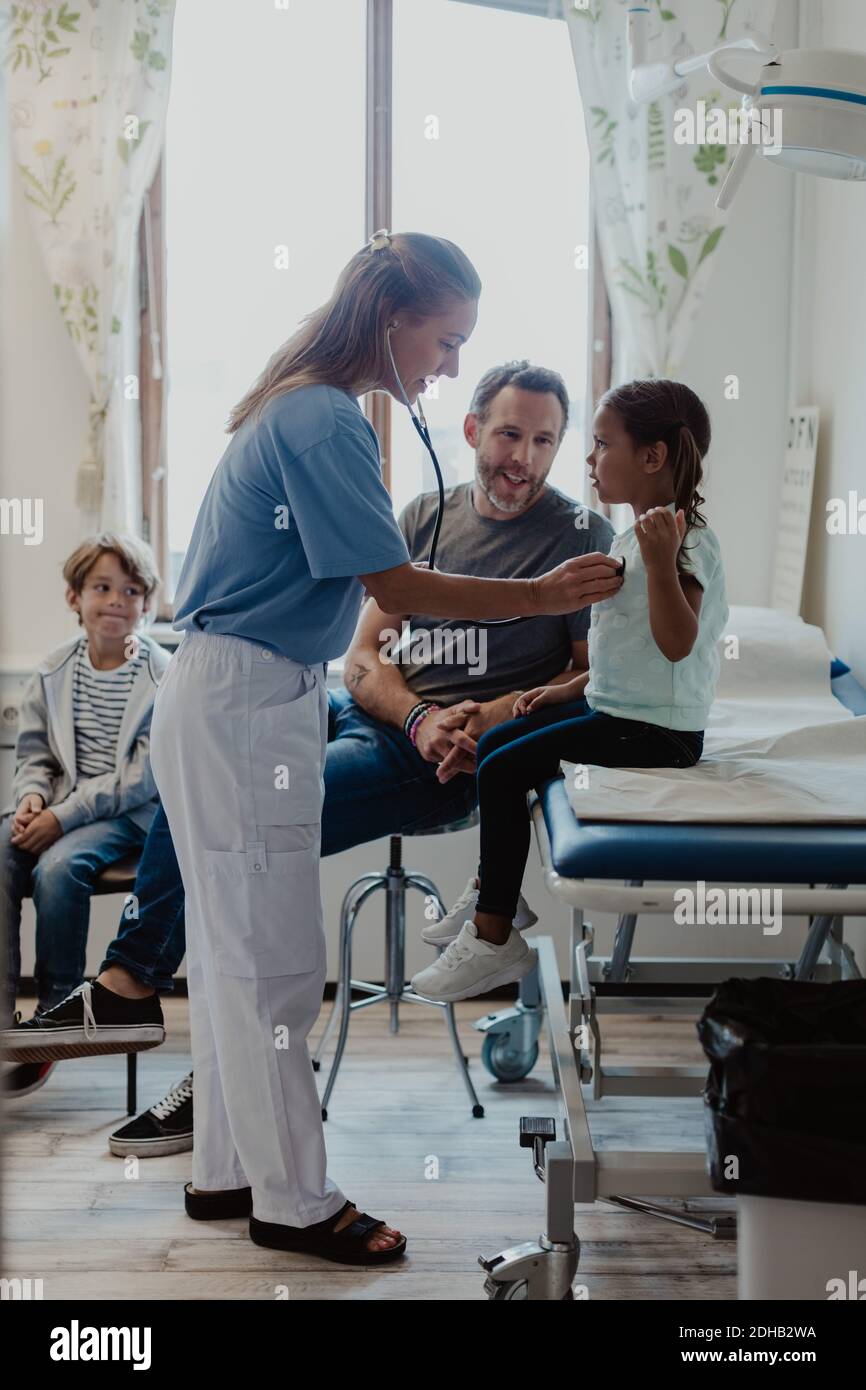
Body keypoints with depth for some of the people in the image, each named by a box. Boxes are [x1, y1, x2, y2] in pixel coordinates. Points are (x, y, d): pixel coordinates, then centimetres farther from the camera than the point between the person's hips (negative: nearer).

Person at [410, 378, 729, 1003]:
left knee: (504, 769, -13)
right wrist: (569, 688, 14)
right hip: (616, 706, 11)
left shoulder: (687, 542, -19)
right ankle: (493, 894, 23)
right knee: (494, 744, 14)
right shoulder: (641, 535, 13)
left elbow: (676, 643, -31)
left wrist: (660, 563, -40)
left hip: (654, 731, -11)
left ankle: (495, 939, -4)